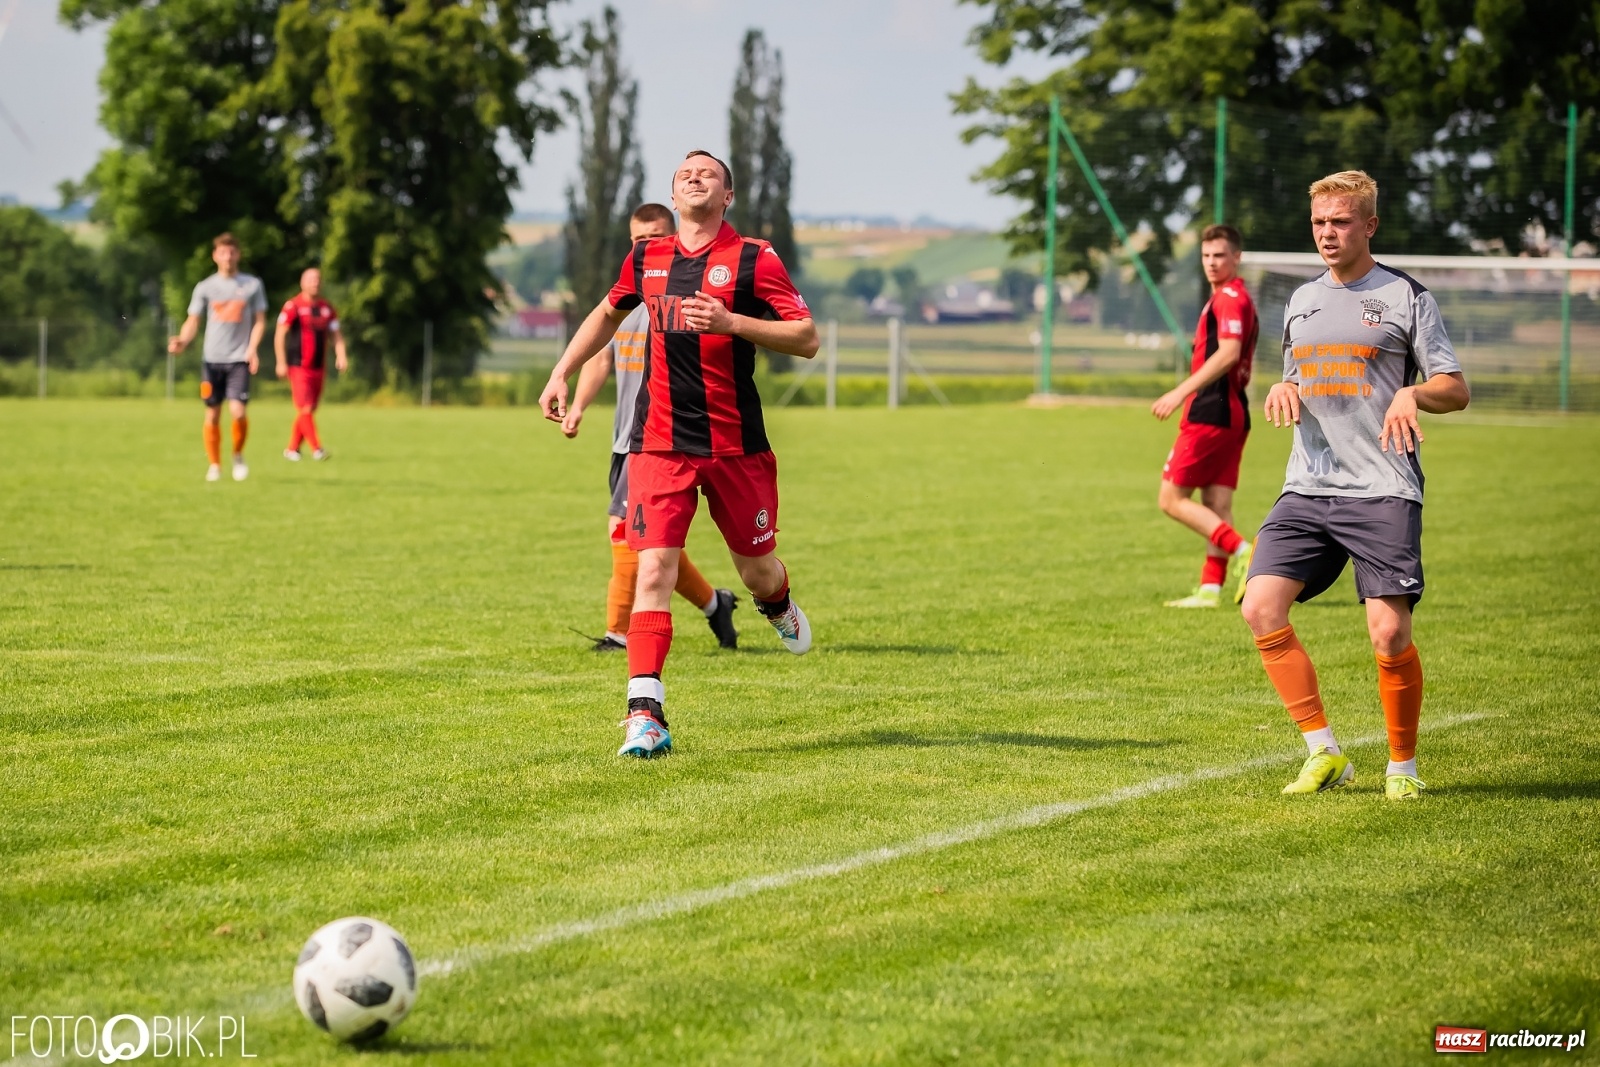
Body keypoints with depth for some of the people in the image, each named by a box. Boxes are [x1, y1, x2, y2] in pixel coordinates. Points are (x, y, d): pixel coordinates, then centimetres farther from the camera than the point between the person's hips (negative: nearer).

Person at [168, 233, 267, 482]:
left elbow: (259, 321, 7)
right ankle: (214, 465, 15)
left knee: (237, 412, -14)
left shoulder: (252, 285, 4)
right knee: (212, 415, 2)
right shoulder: (205, 288, 4)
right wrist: (182, 341, -19)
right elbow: (193, 321, 2)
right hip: (212, 358, 1)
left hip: (239, 359, -1)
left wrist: (252, 349, -9)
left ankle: (238, 456, 11)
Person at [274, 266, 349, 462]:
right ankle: (316, 448, -15)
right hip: (298, 367, -6)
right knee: (305, 409, -13)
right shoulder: (293, 306, -7)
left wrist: (341, 356, -4)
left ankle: (292, 448, 18)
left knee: (309, 410, 8)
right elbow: (280, 335, -9)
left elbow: (336, 334, 13)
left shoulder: (326, 308, 10)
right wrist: (281, 362, -15)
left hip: (318, 368, 6)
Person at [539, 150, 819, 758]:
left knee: (757, 573, 11)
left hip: (737, 447, -1)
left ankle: (778, 604, 51)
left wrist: (731, 322, -21)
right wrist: (561, 373, 23)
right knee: (653, 571, -13)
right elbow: (608, 314, 29)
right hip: (659, 446, 2)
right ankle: (645, 717, -16)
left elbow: (806, 339, -9)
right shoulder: (646, 260, 8)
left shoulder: (753, 259, -4)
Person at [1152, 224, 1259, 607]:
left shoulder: (1229, 298, -11)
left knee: (1172, 498, -6)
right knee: (1217, 509, 6)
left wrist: (1181, 392, -28)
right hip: (1233, 414, 10)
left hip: (1210, 413, -10)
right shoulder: (1238, 298, 20)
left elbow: (1228, 353, -25)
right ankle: (1210, 589, 4)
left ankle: (1242, 552, -15)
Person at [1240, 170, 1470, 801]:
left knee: (1390, 636, -12)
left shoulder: (1406, 297, 1)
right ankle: (1323, 754, -2)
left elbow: (1456, 391, 1)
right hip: (1308, 488, 5)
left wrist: (1412, 394, -20)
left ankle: (1403, 766, 9)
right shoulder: (1302, 301, 17)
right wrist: (1282, 389, 4)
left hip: (1383, 491, -5)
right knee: (1261, 608, -12)